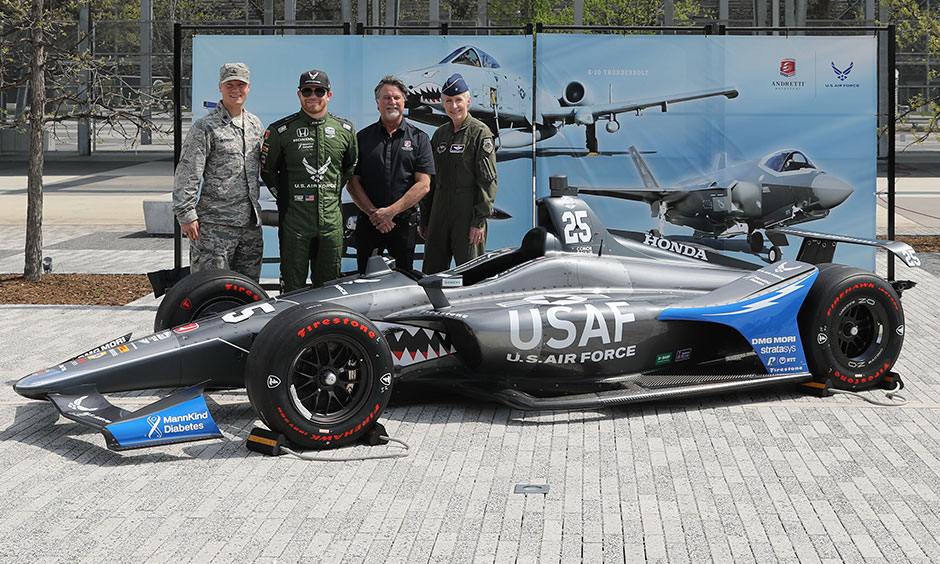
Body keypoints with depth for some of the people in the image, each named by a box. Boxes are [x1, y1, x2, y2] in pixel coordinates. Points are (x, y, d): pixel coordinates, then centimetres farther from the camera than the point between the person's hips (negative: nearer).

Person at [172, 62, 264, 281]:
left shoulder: (256, 125, 15)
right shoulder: (205, 127, -7)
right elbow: (187, 175, -10)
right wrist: (186, 215, -14)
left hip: (250, 223, 7)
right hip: (215, 223, -6)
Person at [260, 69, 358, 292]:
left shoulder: (345, 130, 7)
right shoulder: (280, 131, -1)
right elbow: (267, 170, 10)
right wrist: (286, 198, 7)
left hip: (331, 221, 3)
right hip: (294, 221, -3)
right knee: (293, 289, 0)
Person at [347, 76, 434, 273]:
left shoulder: (419, 138, 4)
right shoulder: (363, 137, 8)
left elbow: (423, 185, -4)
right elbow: (353, 182, 3)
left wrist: (391, 211, -13)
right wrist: (373, 212, -11)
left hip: (404, 222, -1)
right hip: (368, 222, 1)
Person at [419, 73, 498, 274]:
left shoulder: (480, 133, -5)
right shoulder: (440, 134, 15)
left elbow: (488, 180, -11)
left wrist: (479, 220, -16)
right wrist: (424, 219, 16)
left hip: (467, 212, -6)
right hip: (439, 210, 7)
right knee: (431, 271, 8)